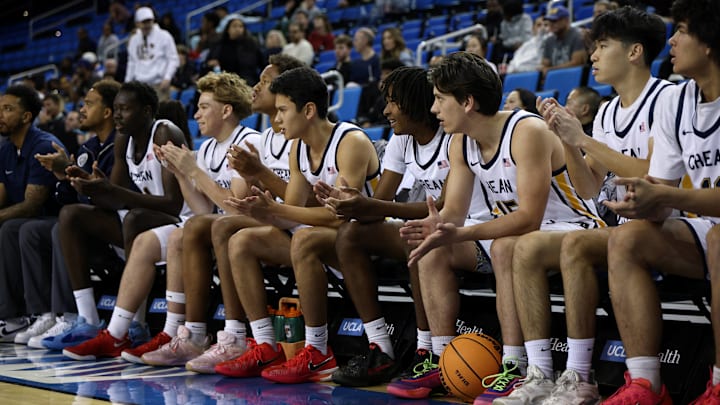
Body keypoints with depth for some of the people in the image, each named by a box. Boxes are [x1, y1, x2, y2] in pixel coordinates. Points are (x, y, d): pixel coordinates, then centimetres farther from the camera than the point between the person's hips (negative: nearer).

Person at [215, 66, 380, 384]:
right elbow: (293, 213, 6)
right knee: (242, 241, -3)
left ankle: (318, 354, -27)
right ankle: (266, 349, -6)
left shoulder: (351, 143, -19)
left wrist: (275, 209, -26)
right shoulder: (299, 147, 7)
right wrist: (262, 211, -16)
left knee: (304, 240, -38)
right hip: (323, 237, 9)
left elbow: (339, 215, -26)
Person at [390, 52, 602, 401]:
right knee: (434, 250, -5)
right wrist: (438, 226, -28)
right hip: (513, 231, 9)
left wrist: (460, 234, -40)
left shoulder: (527, 132, -25)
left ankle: (514, 370, -31)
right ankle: (442, 362, -4)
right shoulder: (461, 143, 1)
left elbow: (529, 218, -31)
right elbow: (454, 212, -2)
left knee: (505, 247, -36)